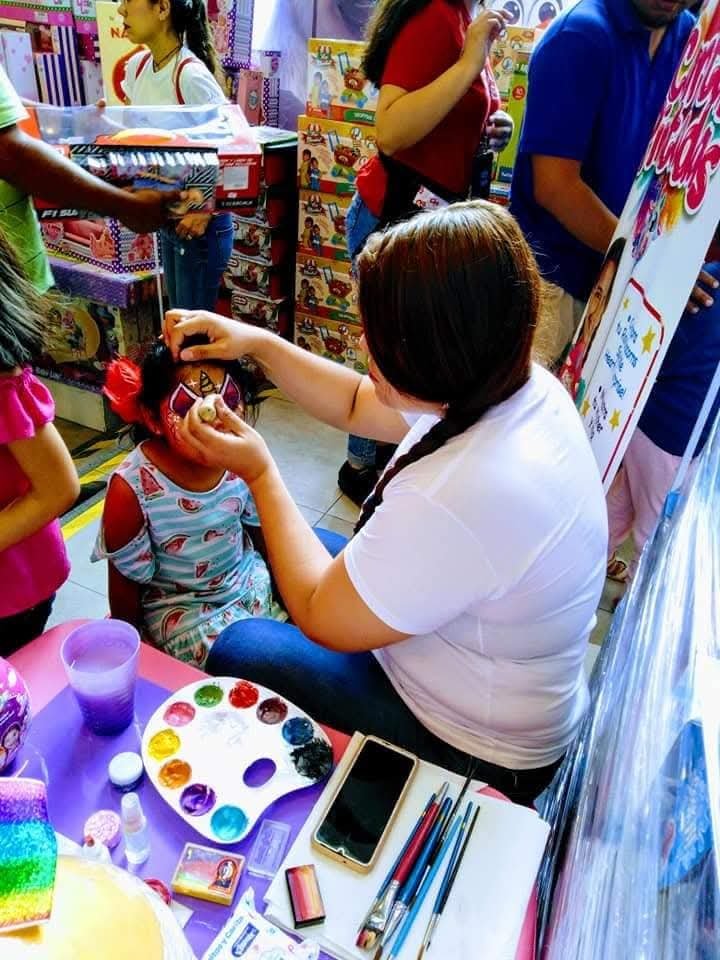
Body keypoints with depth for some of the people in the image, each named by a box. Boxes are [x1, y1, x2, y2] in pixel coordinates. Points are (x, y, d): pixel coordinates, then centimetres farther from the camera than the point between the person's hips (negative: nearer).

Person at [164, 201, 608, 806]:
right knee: (294, 556, 17)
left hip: (473, 751, -7)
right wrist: (259, 343, -6)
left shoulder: (458, 495, -42)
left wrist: (260, 473, -17)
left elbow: (322, 619, -25)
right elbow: (358, 406, 1)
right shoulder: (518, 386, -14)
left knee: (239, 650, 5)